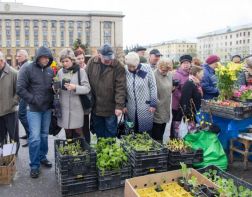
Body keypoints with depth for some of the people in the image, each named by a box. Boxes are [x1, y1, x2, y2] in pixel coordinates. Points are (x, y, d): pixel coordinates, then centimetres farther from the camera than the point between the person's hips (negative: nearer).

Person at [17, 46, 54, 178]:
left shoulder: (50, 70, 6)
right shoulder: (27, 69, -9)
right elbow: (20, 89, -12)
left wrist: (52, 100, 2)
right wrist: (33, 100, -17)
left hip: (47, 108, 5)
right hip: (34, 109, -5)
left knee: (44, 135, 15)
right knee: (35, 137, -4)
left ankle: (42, 157, 32)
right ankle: (34, 165, 9)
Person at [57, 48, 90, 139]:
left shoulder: (80, 71, -3)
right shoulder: (60, 72, 8)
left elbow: (87, 88, -8)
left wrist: (75, 87, -23)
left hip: (77, 109, -3)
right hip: (64, 108, 4)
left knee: (77, 135, 4)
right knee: (68, 135, 13)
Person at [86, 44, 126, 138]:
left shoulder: (118, 67, -14)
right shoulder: (92, 62, -4)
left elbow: (120, 88, -16)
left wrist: (119, 106, -20)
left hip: (110, 108, -3)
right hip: (95, 106, 3)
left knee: (110, 132, 10)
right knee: (98, 132, 20)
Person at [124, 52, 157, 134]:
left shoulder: (147, 69, -10)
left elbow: (153, 87, -4)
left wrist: (153, 104, -5)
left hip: (145, 107, -2)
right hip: (130, 108, 2)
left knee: (146, 132, 8)